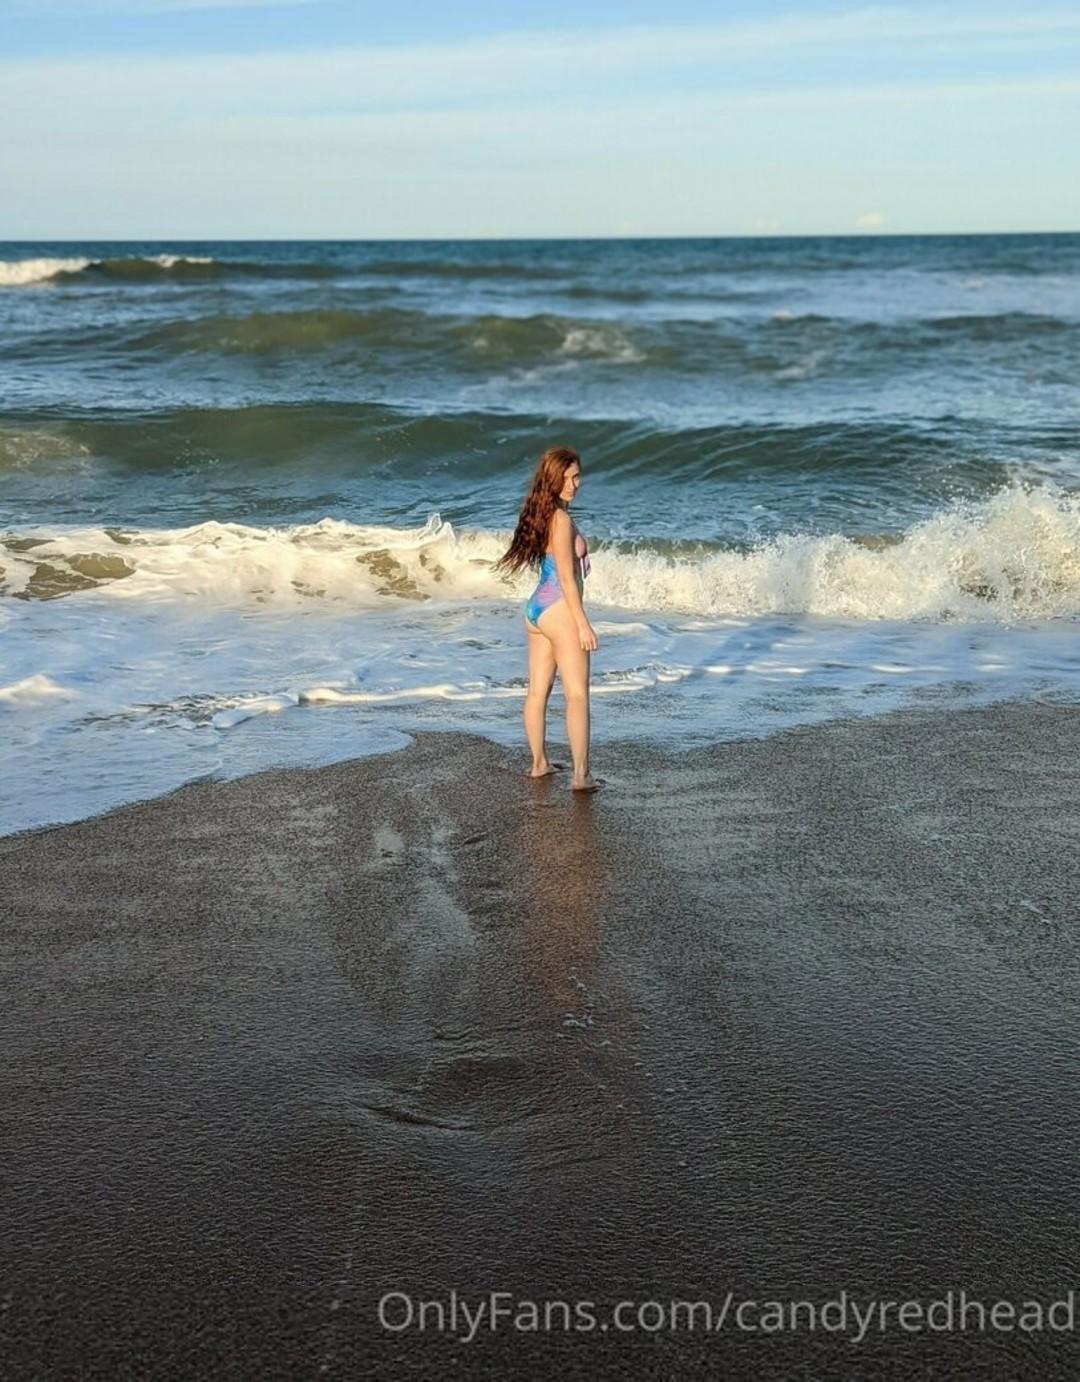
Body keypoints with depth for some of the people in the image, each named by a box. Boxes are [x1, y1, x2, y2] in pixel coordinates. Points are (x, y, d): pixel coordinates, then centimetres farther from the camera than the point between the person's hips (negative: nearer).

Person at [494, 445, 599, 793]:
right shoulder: (561, 519, -15)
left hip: (535, 608, 9)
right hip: (559, 610, -9)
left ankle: (539, 763, 23)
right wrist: (583, 623, -17)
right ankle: (581, 774, -11)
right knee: (577, 694, -8)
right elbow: (567, 575, -18)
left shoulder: (541, 514, 12)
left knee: (537, 691, 14)